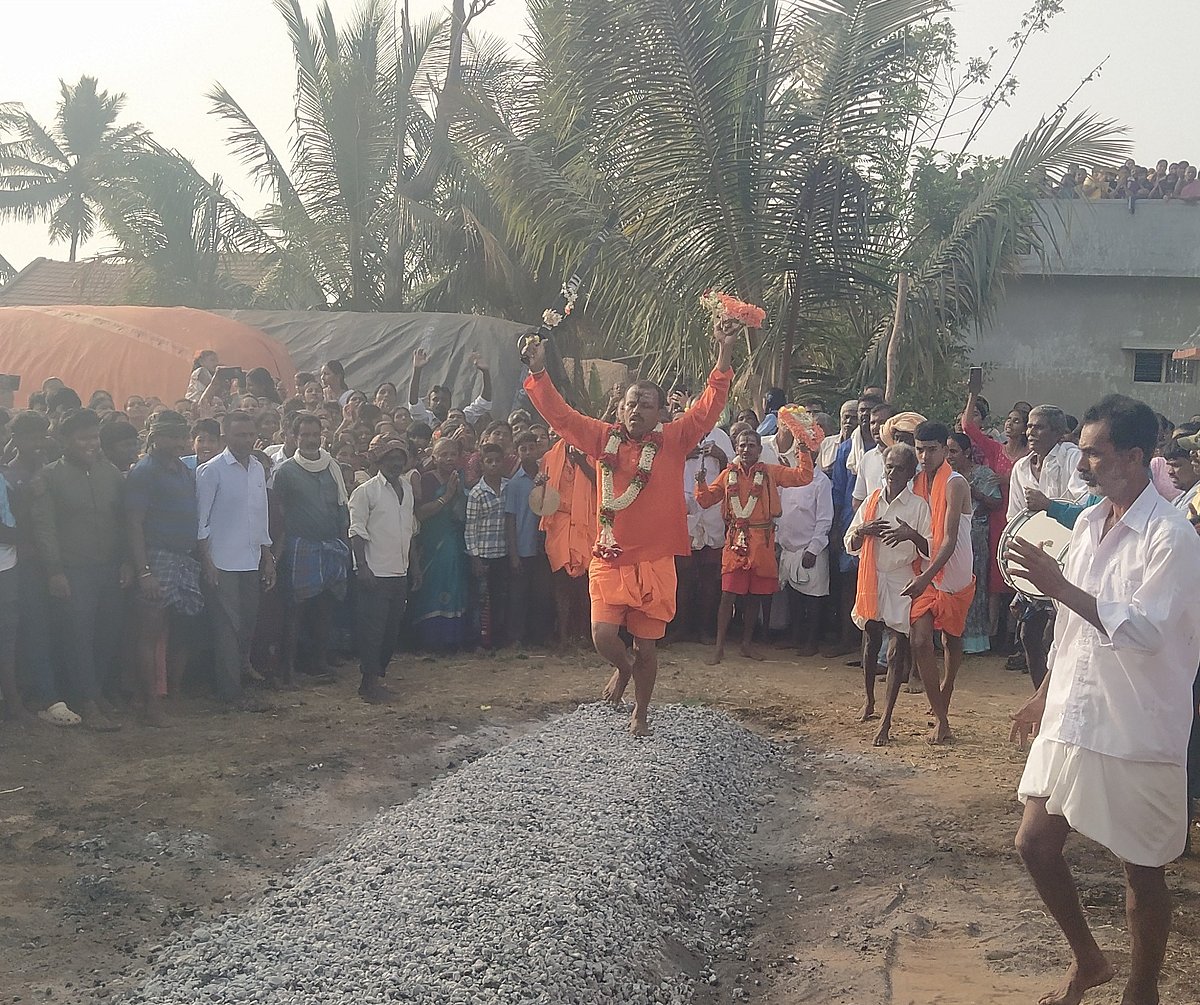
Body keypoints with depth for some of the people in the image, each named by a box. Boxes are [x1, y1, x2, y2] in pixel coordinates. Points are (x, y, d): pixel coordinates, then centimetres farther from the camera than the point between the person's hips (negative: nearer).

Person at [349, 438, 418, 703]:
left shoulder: (407, 488, 12)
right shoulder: (366, 491, -8)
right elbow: (357, 531, -10)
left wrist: (414, 565, 18)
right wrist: (362, 567, -17)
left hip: (399, 572, 7)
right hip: (375, 573, -7)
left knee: (392, 629, 11)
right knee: (372, 629, -4)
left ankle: (378, 676, 21)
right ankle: (370, 682, 2)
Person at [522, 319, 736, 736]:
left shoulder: (673, 441, -1)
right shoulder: (605, 439, 3)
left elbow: (708, 408, -9)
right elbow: (559, 414, 2)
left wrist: (724, 353, -20)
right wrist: (538, 370, -10)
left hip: (655, 561, -1)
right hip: (610, 560, 1)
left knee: (646, 644, 9)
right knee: (603, 635, -10)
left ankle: (641, 712, 31)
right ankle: (624, 668, 27)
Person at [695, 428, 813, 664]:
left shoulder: (771, 472, 4)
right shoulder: (728, 474, 8)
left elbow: (803, 477, -1)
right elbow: (706, 500, 12)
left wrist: (804, 450, -11)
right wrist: (701, 483, -7)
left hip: (762, 544, 1)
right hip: (735, 541, 0)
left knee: (754, 596, 10)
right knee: (728, 594, -4)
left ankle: (747, 644, 24)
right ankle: (719, 647, 2)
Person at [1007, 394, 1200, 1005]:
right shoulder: (1089, 525, 8)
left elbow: (1144, 631, -25)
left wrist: (1059, 586, -28)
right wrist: (1043, 696, 21)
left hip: (1138, 732, -7)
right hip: (1072, 719, 7)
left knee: (1142, 868, 8)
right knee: (1035, 844, 11)